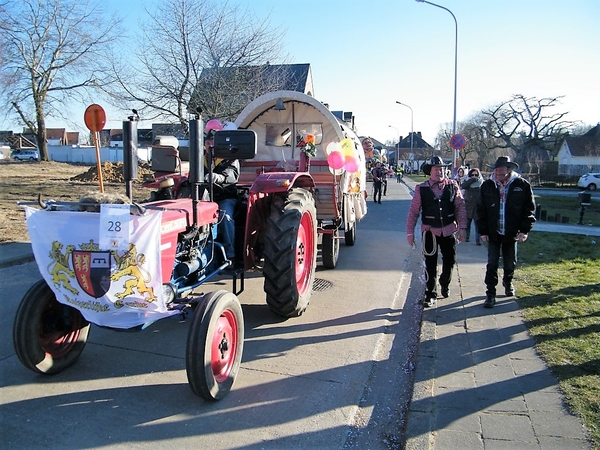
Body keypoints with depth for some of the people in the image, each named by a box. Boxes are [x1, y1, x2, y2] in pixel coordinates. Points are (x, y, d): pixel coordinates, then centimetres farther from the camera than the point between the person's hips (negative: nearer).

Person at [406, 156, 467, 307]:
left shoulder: (453, 186, 0)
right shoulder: (421, 189, -5)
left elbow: (460, 207, 1)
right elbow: (413, 211, -2)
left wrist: (462, 228, -5)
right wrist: (410, 232, -4)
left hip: (449, 230, 2)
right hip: (430, 231, -2)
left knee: (450, 261, 15)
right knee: (430, 264, 3)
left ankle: (445, 284, 43)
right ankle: (430, 294, 17)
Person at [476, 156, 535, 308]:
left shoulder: (522, 185, -5)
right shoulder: (487, 186, -2)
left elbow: (529, 209, -1)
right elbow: (481, 209, 1)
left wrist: (525, 230, -8)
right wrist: (483, 231, -4)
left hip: (512, 233, 0)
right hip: (493, 232, 0)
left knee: (510, 263, 16)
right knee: (492, 264, 0)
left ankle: (508, 282, 43)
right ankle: (490, 294, 7)